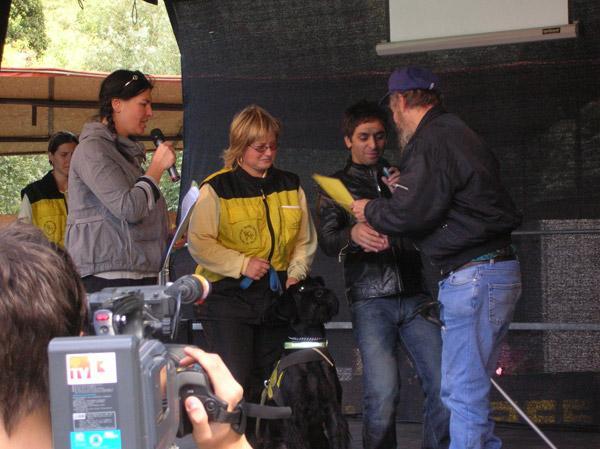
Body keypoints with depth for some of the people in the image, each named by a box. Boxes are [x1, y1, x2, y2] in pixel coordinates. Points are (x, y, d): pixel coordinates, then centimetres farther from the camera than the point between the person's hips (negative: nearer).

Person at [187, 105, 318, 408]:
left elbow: (305, 240, 17)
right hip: (228, 295, -5)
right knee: (233, 384, -12)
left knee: (266, 384, 10)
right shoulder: (216, 189, -5)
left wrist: (296, 273, 1)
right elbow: (198, 243, -9)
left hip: (277, 298, 5)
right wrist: (241, 265, -16)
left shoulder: (290, 186, 11)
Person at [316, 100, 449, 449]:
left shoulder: (402, 177, 22)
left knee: (444, 386, -8)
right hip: (371, 300, -3)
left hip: (415, 295, 3)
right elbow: (327, 241, -3)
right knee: (383, 393, -15)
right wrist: (353, 233, -26)